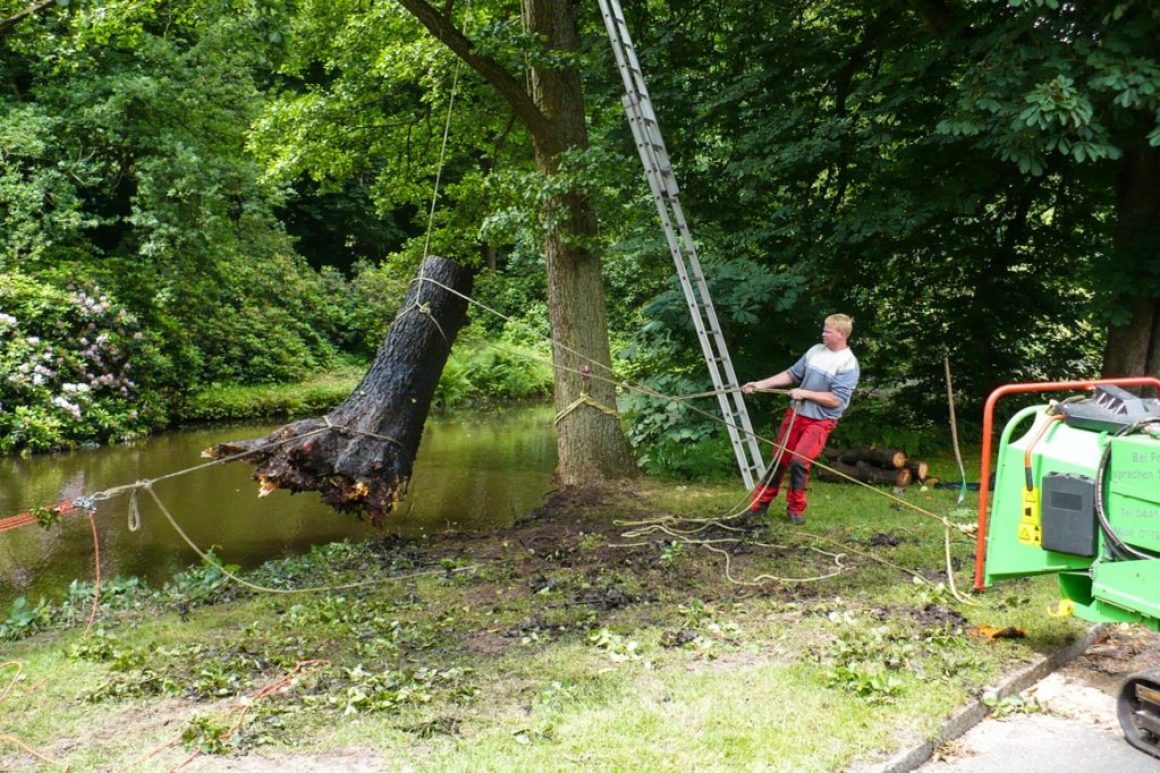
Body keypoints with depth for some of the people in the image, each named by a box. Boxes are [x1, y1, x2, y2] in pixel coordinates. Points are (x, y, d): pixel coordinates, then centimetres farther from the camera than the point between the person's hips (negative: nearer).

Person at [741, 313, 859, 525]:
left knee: (799, 461, -18)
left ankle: (796, 509, 2)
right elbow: (792, 374, 9)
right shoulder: (815, 350, 5)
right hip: (795, 413, 5)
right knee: (779, 460, 9)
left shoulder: (848, 364, -13)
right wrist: (761, 384, 3)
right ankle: (760, 504, 22)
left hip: (820, 420, -5)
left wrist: (804, 393, -15)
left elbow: (836, 400, -17)